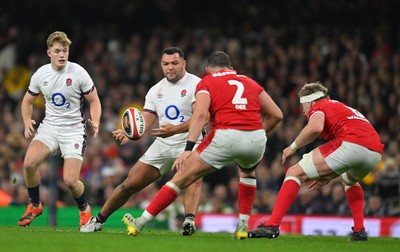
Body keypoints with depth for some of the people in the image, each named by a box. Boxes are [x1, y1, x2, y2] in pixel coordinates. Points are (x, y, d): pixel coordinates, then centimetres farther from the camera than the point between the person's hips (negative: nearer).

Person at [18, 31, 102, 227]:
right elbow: (28, 101, 14)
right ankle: (34, 205, 3)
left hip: (74, 129, -3)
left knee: (70, 180, -16)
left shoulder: (78, 73, -9)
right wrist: (27, 121, -5)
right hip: (49, 126, 3)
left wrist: (95, 122, -18)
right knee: (29, 163, -23)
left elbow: (94, 101, 0)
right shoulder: (40, 74, 0)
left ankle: (84, 209, 18)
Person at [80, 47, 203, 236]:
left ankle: (189, 221, -50)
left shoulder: (195, 85, -10)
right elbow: (145, 122, 5)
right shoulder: (156, 90, 9)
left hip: (188, 144, -5)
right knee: (130, 185, 5)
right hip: (162, 145, 5)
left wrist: (175, 129, -38)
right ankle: (99, 220, 19)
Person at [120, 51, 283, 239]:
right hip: (257, 136, 4)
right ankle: (243, 225, 27)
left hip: (226, 136, -4)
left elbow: (200, 114, -6)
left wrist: (188, 148, -14)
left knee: (182, 178, 9)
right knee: (247, 172, 38)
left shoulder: (206, 82, 14)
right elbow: (276, 114, 22)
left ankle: (140, 223, 12)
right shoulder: (250, 82, 25)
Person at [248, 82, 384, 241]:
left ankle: (272, 225, -9)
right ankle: (359, 230, 28)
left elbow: (315, 127, -10)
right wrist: (328, 176, 42)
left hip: (350, 144, -7)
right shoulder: (344, 108, 39)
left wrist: (293, 147, 5)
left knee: (294, 173, 3)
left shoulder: (318, 107, 15)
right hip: (376, 152, 7)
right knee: (349, 180, 41)